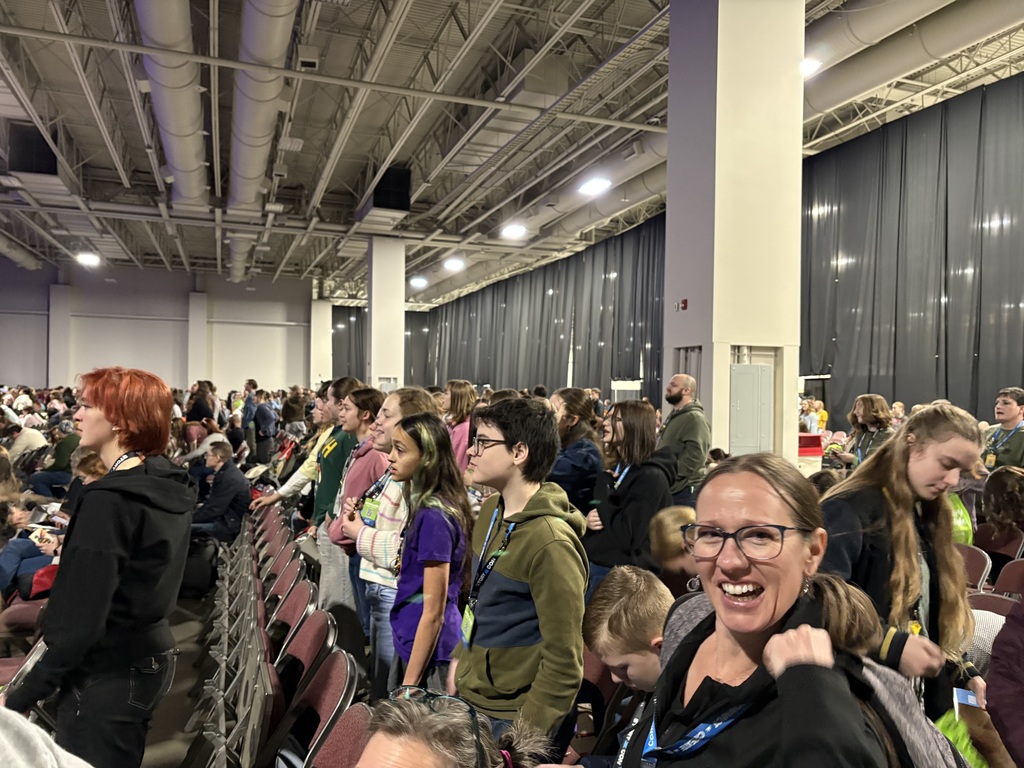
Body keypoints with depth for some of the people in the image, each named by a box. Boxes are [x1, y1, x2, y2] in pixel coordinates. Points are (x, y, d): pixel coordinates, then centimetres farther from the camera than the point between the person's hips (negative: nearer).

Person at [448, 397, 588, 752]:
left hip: (511, 718, -8)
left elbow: (563, 659, -21)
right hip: (470, 696, 8)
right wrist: (460, 659, 14)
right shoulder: (491, 511, 0)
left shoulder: (550, 542, -25)